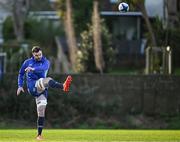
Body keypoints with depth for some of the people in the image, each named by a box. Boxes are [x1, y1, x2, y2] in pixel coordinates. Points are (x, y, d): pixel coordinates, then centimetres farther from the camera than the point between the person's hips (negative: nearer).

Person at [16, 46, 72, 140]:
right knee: (47, 80, -32)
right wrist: (20, 86, 13)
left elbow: (44, 68, -18)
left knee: (41, 110, -6)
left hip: (42, 89, 2)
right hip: (32, 86, -2)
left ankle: (39, 135, 4)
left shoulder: (45, 62, 7)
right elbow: (21, 73, 25)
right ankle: (63, 86, -65)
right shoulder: (27, 62, 12)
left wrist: (33, 69, -36)